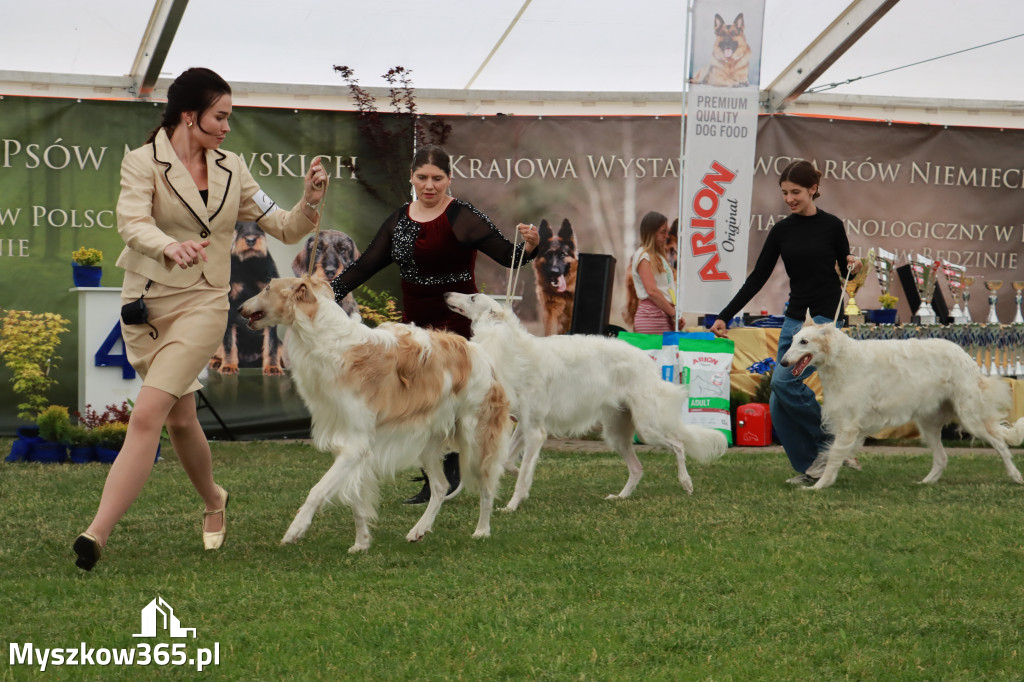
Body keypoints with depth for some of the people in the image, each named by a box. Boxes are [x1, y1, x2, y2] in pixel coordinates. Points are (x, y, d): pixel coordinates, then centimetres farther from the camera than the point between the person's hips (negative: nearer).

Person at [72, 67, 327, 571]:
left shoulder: (231, 171, 7)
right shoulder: (142, 163, -4)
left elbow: (284, 229, 12)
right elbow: (132, 221, -23)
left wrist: (309, 203, -9)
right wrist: (170, 246, -43)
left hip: (202, 304, 0)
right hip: (147, 306, 0)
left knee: (147, 414, -15)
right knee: (180, 419, 13)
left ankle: (95, 536, -21)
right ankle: (214, 502, 40)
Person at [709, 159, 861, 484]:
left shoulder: (831, 226, -5)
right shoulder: (781, 230, 7)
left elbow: (847, 274, 4)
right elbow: (758, 277, 7)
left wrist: (854, 267, -19)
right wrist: (724, 316, 2)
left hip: (824, 317, -6)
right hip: (793, 319, 6)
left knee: (784, 380, -23)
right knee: (779, 406, -1)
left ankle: (828, 439, -4)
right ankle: (810, 467, 10)